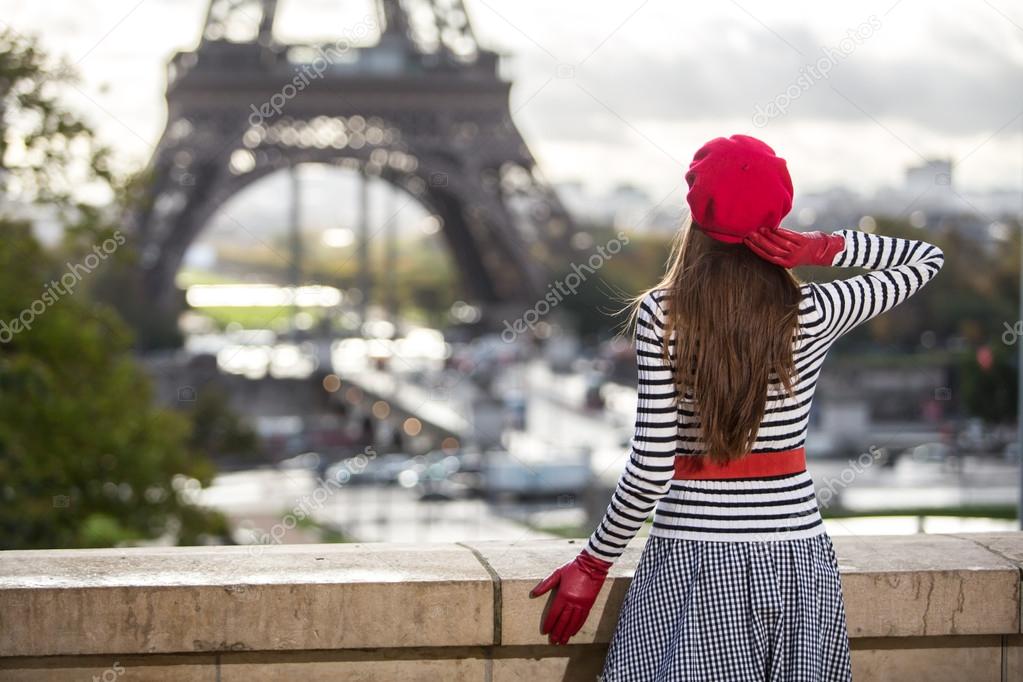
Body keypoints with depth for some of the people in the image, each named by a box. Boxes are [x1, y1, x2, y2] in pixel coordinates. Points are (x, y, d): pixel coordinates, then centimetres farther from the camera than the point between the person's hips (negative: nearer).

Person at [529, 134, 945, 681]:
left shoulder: (661, 316, -11)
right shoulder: (811, 315, -5)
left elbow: (651, 469, -13)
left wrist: (593, 565, -2)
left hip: (693, 561, -2)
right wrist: (821, 248, -4)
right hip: (795, 557, 3)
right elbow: (927, 259, 10)